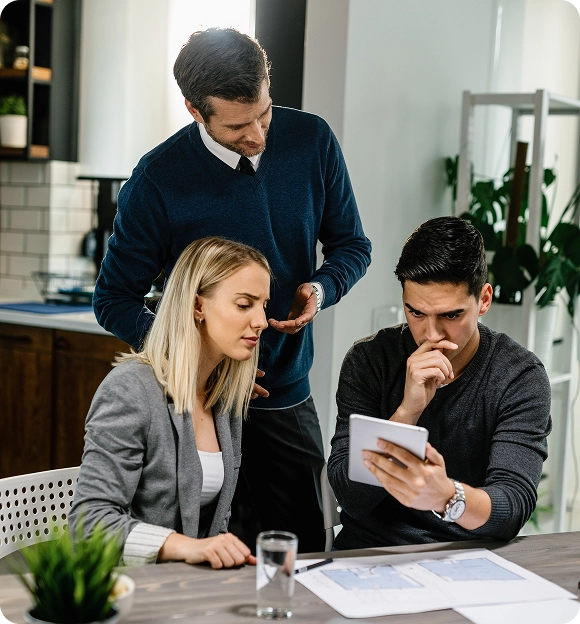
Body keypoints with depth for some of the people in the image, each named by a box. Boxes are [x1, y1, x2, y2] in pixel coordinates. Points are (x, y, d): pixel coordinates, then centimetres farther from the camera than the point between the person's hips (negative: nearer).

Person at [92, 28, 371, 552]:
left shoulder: (312, 141, -4)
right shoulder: (157, 180, -12)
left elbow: (351, 244, 9)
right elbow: (115, 300, -4)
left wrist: (322, 288, -13)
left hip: (288, 393, 3)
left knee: (303, 555, 5)